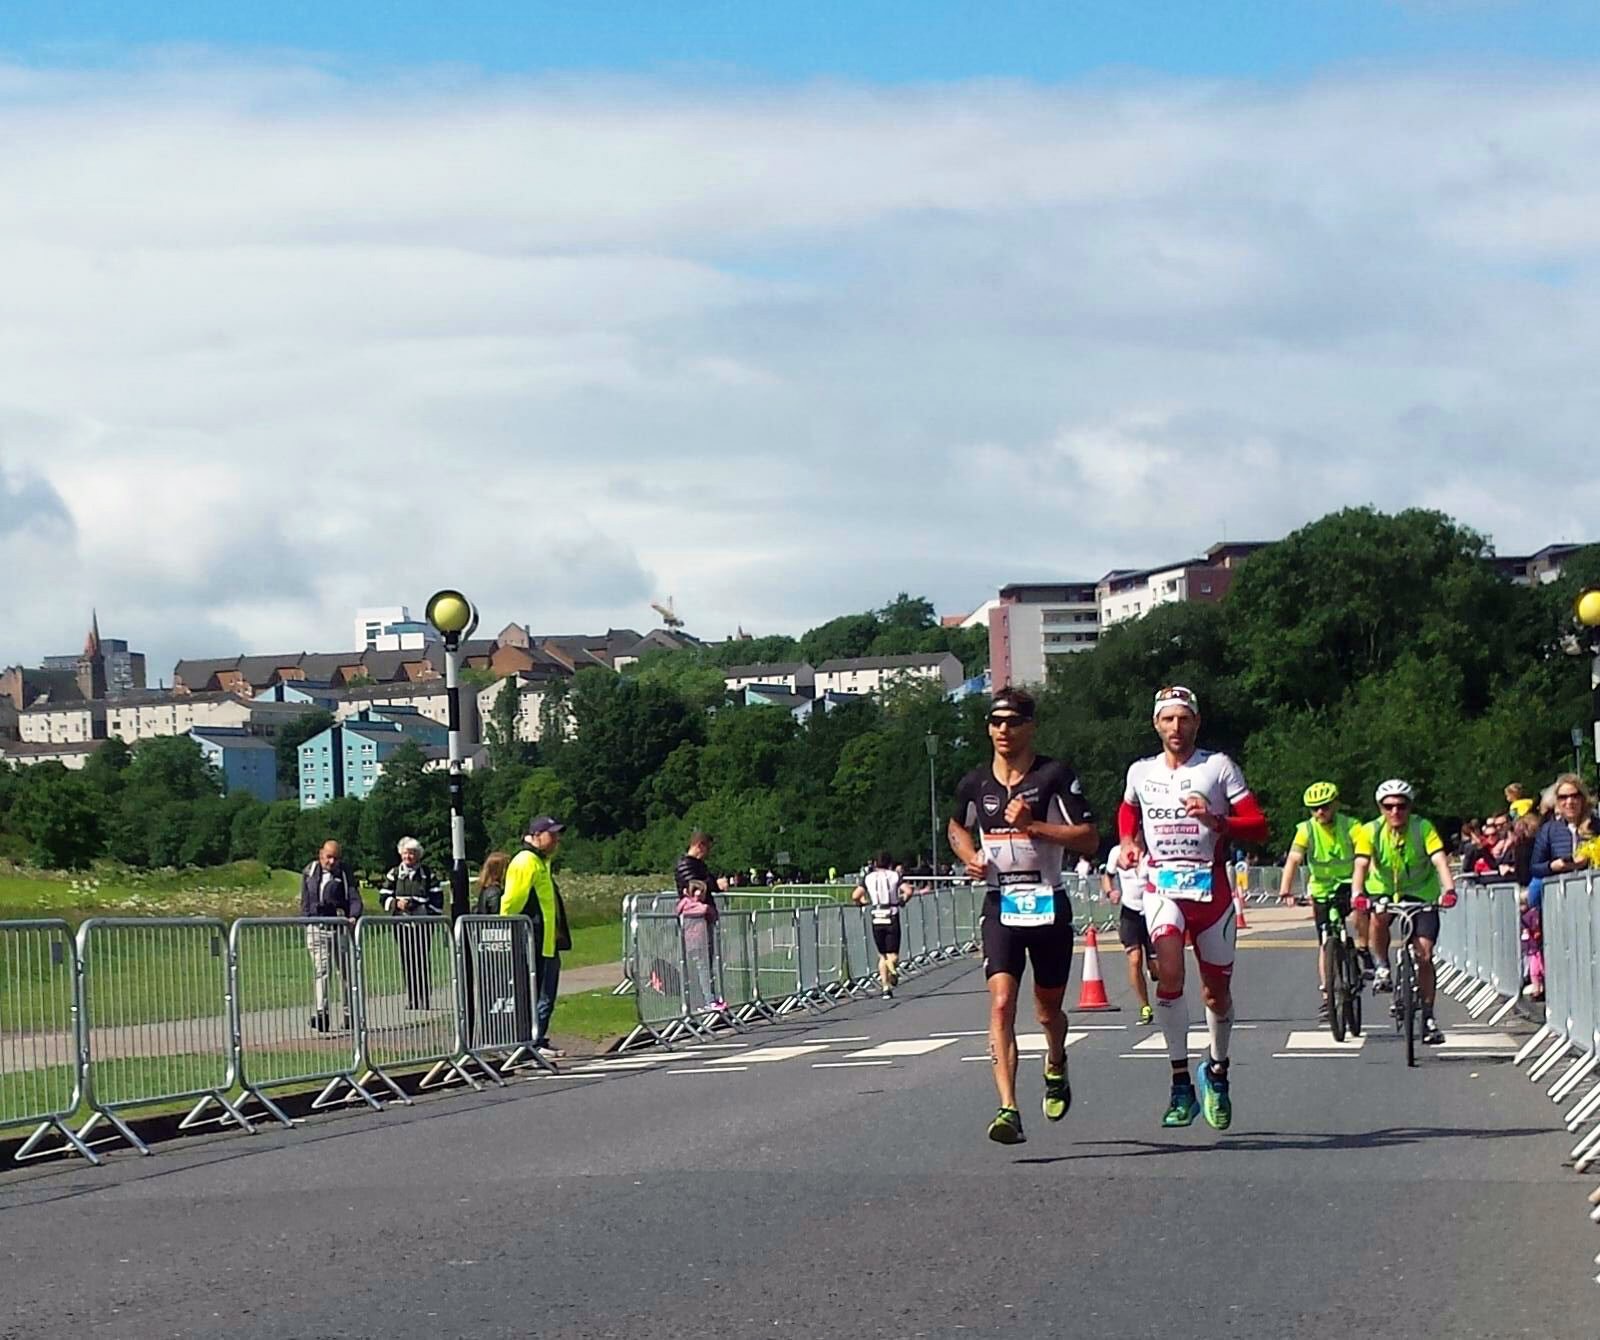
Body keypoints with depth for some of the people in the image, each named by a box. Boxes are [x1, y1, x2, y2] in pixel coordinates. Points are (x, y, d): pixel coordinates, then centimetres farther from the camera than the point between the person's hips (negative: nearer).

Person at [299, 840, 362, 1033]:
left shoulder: (346, 874, 2)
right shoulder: (309, 873, 9)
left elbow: (355, 899, -5)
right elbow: (305, 902, 16)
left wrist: (353, 917, -24)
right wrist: (306, 924, 12)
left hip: (340, 928, -1)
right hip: (316, 928, 1)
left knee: (346, 971, 6)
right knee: (321, 970, -11)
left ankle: (349, 1014, 15)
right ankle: (321, 1012, -21)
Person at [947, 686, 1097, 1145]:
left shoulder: (1055, 776, -6)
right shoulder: (975, 784, 5)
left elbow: (1089, 839, -9)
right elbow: (956, 826, 26)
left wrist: (1031, 825, -19)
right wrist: (971, 857, 5)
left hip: (1049, 905, -1)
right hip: (1001, 906, 1)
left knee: (1047, 1009, 13)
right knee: (1002, 1003, -16)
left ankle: (1056, 1068, 48)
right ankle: (1008, 1110, -24)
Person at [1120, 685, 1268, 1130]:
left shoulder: (1219, 767, 0)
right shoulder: (1141, 773, 10)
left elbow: (1258, 826, -5)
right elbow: (1128, 812, 32)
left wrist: (1216, 822, -22)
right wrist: (1128, 842, 12)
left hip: (1210, 886, -1)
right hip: (1162, 885, 1)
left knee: (1217, 990, 9)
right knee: (1170, 974, -22)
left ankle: (1217, 1070, 36)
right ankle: (1181, 1084, -18)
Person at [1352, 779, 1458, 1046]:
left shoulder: (1423, 828, -17)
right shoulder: (1371, 831, -15)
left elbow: (1440, 860, -28)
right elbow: (1361, 864, -26)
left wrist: (1449, 889, -46)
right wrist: (1357, 893, -45)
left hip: (1421, 894, 0)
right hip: (1384, 891, 0)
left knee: (1424, 955, -11)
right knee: (1378, 918, -35)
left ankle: (1428, 1017, 1)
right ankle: (1382, 968, -10)